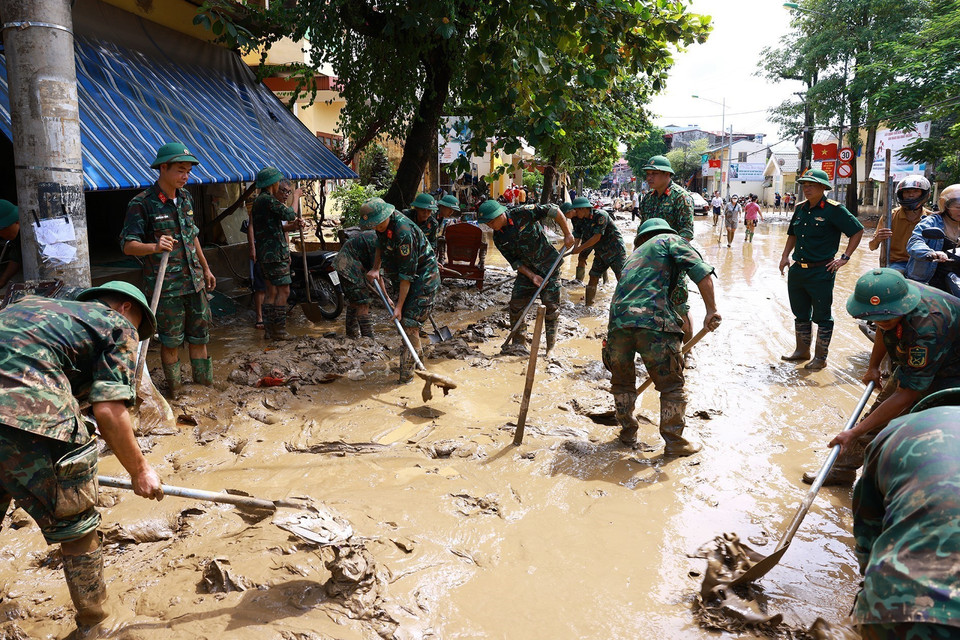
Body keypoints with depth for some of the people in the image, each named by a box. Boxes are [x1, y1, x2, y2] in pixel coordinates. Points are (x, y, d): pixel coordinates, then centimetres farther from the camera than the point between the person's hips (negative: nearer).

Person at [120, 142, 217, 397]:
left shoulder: (185, 198, 9)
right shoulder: (142, 203, -11)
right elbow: (128, 245, -14)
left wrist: (205, 269, 24)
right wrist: (154, 247, -33)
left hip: (194, 281, 6)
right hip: (166, 287, -6)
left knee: (200, 335, 13)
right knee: (171, 341, 4)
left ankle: (205, 385, 26)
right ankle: (174, 390, 18)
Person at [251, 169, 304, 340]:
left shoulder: (260, 201, 18)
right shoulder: (268, 200, -14)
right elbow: (291, 214, -15)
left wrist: (294, 225, 6)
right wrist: (296, 196, 1)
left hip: (267, 254, 10)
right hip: (275, 253, -10)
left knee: (272, 291, 12)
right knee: (284, 290, -6)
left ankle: (269, 329, 16)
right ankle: (278, 330, -4)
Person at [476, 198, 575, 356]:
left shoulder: (523, 214, -21)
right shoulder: (498, 238, -5)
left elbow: (554, 211, -15)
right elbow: (514, 261, -2)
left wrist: (567, 234, -15)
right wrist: (532, 276, -14)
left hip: (549, 266, -4)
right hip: (527, 270, 5)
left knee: (551, 306, -4)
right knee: (515, 305, -3)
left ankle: (550, 346, 9)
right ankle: (519, 344, 11)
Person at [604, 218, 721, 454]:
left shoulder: (634, 255, 35)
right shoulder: (669, 240, 18)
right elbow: (700, 270, -2)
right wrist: (711, 309, -5)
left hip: (618, 320, 5)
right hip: (653, 321, -5)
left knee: (622, 382, 25)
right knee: (671, 385, 10)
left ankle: (628, 433, 34)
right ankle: (674, 442, 16)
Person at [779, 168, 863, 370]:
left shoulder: (834, 209, -10)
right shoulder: (801, 209, 9)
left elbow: (857, 231, -6)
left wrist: (844, 257, -10)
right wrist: (785, 256, 12)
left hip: (821, 272, -7)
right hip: (797, 270, 7)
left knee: (822, 316, 3)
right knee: (800, 314, 16)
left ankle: (820, 357, 12)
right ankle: (802, 351, 30)